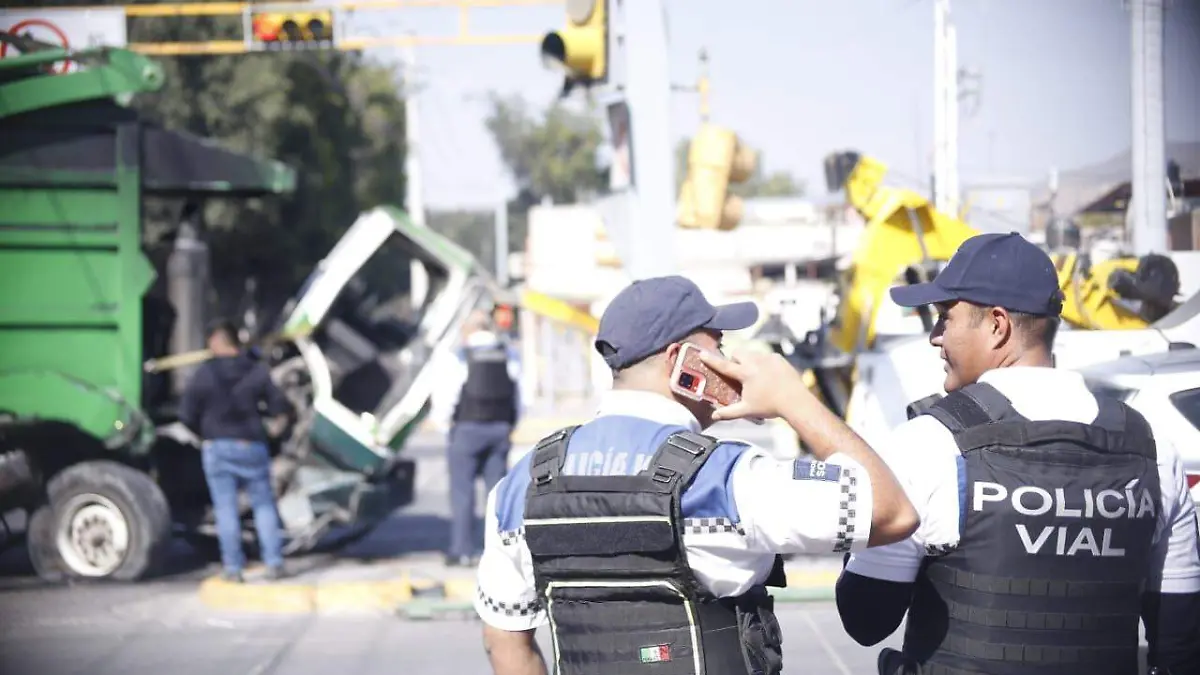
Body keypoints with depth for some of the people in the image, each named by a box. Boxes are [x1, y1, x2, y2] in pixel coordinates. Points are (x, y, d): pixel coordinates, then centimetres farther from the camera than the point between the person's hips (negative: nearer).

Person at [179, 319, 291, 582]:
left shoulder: (204, 373, -5)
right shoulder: (257, 371, -3)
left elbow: (187, 415, -4)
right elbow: (280, 407, -1)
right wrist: (276, 418, 22)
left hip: (217, 447, -1)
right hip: (252, 445, 1)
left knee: (226, 509, 3)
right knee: (263, 504, 10)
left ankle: (232, 567, 2)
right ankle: (274, 562, 5)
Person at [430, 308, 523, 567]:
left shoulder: (461, 357, -8)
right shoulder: (510, 355, 6)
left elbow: (446, 395, -7)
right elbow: (518, 395, 10)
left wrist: (443, 421, 10)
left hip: (467, 429, -4)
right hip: (500, 429, 4)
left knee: (462, 489, 1)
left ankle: (462, 550, 0)